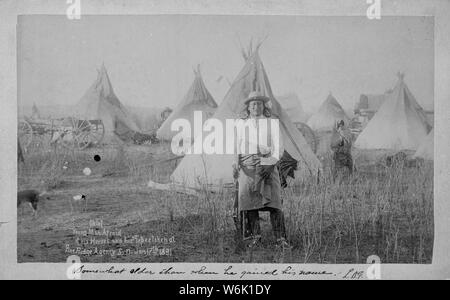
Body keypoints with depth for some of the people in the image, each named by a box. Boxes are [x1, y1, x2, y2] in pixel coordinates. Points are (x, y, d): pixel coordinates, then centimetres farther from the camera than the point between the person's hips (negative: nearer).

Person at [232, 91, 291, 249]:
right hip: (247, 166, 2)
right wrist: (236, 164, -2)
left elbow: (278, 147, 4)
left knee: (273, 200, -10)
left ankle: (280, 238, -8)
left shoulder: (271, 124, 9)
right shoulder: (242, 125, 14)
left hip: (267, 165, -2)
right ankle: (255, 236, 9)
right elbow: (237, 147, 14)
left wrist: (270, 163, -10)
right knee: (249, 200, -4)